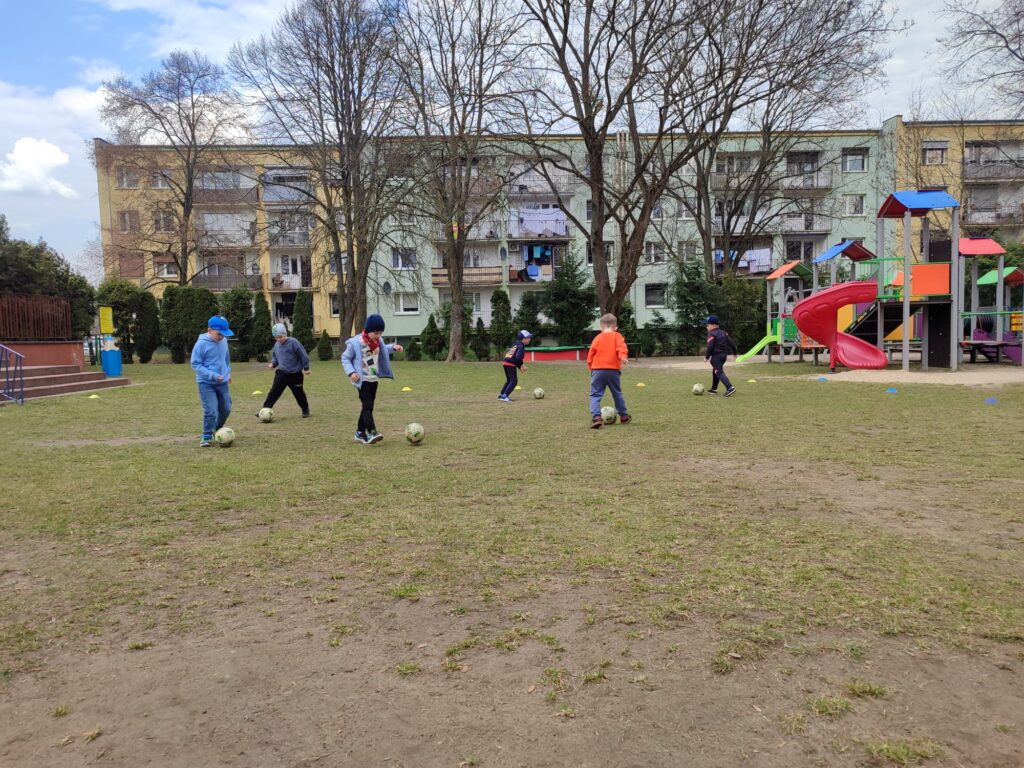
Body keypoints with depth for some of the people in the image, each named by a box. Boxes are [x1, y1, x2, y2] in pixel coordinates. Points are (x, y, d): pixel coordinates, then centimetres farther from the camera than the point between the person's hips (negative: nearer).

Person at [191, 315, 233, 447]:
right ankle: (206, 437, 6)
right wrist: (212, 375, -23)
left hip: (222, 382, 6)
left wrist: (228, 372, 21)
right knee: (211, 411, -13)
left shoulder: (223, 341, 0)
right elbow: (195, 364, -15)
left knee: (226, 409, 14)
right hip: (206, 383, -6)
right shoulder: (201, 344, -17)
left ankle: (217, 430, 39)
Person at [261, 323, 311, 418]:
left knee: (299, 393, 9)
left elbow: (303, 355, -10)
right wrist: (273, 363, 0)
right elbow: (275, 357, 21)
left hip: (295, 374, -4)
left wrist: (306, 368, -8)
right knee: (274, 391, -7)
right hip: (281, 373, 4)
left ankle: (305, 410, 28)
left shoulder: (293, 342, -14)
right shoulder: (276, 345, 4)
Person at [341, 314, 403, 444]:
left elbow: (382, 350, 25)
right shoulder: (355, 343, -16)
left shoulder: (377, 341, 4)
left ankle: (360, 433, 22)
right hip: (362, 380, -7)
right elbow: (345, 358, -8)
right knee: (367, 406, -17)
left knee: (368, 406, 12)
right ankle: (372, 433, -24)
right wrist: (351, 372, -22)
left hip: (374, 379, 7)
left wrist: (393, 347, 7)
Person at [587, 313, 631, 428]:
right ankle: (624, 416, 29)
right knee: (617, 394, 18)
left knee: (595, 395, 1)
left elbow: (590, 355, 9)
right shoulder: (617, 336, 7)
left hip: (598, 370, 0)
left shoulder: (597, 338, 10)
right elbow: (621, 347, -14)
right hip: (613, 370, 1)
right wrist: (623, 356, -27)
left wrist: (591, 367, 20)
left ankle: (596, 417, -18)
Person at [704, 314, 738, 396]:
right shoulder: (723, 333, 13)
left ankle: (730, 388, -25)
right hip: (724, 355, 9)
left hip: (716, 356, -9)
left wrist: (707, 356, -11)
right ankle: (714, 389, 31)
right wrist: (735, 352, 22)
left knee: (719, 372, -11)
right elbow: (731, 342, 13)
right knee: (715, 371, 22)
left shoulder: (711, 334, -12)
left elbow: (710, 347, -19)